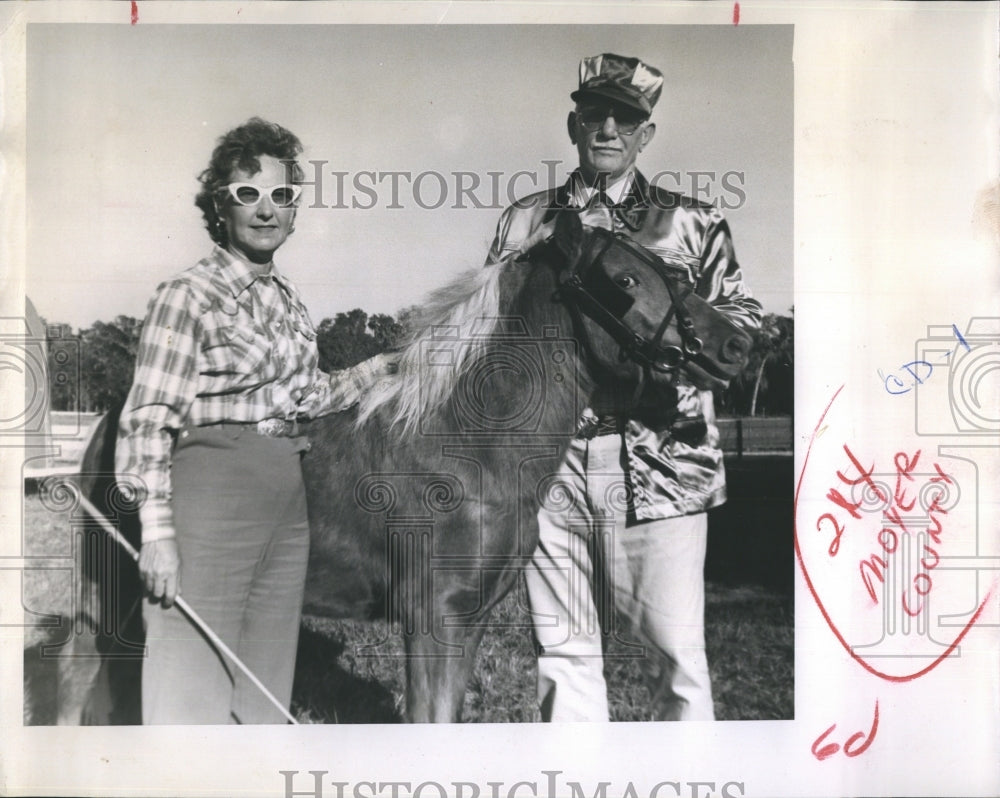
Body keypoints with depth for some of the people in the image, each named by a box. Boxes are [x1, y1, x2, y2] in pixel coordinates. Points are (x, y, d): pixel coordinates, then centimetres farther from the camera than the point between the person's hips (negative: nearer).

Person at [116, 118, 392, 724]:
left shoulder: (290, 299, 13)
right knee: (193, 688, -3)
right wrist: (156, 531, -17)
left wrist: (384, 366, 21)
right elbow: (149, 419, -11)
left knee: (265, 690, 14)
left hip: (289, 496, 7)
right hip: (211, 486, -7)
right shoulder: (189, 294, -7)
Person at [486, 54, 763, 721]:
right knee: (564, 647, 12)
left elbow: (743, 316, 7)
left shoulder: (691, 223, 8)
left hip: (660, 461, -2)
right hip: (549, 460, 3)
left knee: (675, 651, 0)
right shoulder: (525, 221, 14)